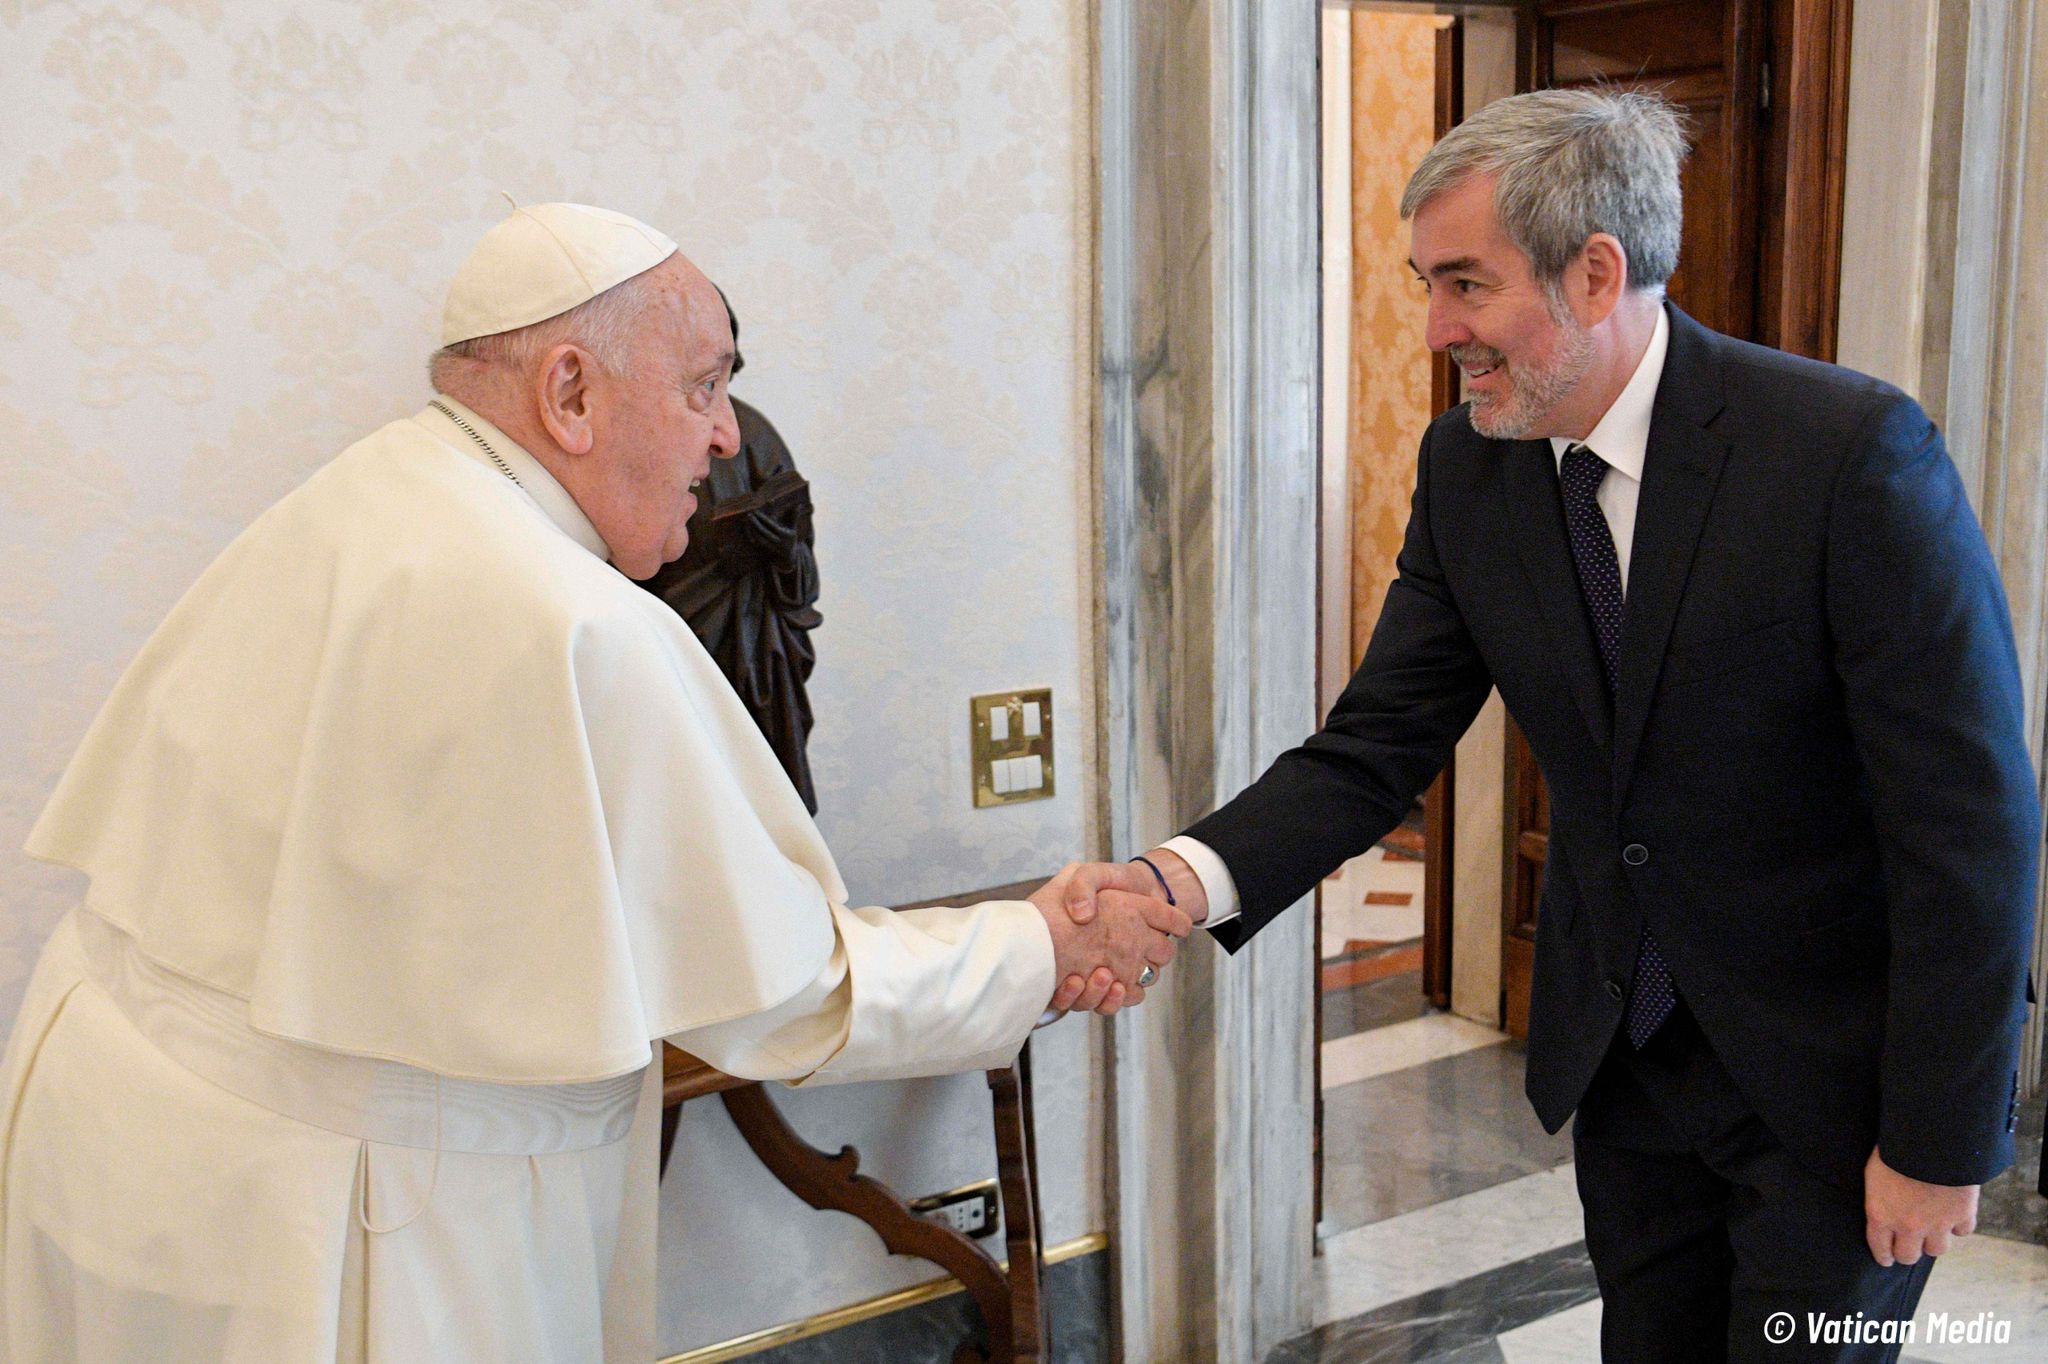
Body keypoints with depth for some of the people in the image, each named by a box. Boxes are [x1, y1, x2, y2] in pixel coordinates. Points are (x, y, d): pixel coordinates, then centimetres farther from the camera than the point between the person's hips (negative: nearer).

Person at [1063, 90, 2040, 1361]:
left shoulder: (1854, 448, -23)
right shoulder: (1467, 467, -6)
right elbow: (1378, 747, -6)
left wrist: (1940, 1139, -16)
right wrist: (1186, 879, -24)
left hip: (1835, 1066, -5)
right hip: (1623, 1046, 5)